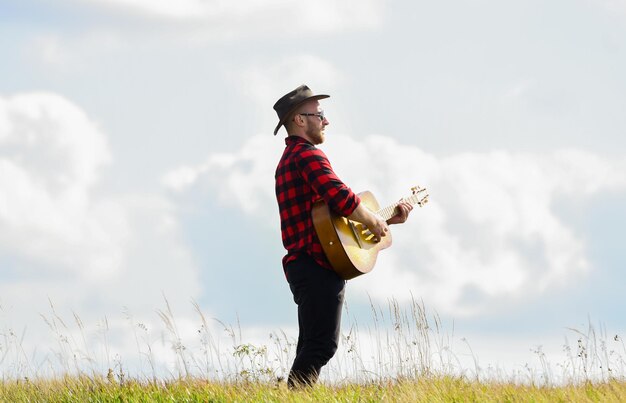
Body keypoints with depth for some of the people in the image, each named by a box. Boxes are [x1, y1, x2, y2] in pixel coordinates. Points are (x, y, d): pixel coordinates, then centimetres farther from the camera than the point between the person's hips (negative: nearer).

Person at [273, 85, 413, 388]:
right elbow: (342, 198, -25)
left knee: (311, 347, 13)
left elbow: (335, 211, 27)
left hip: (303, 265, 11)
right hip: (318, 265, -11)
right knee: (322, 344, -15)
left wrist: (388, 219, 24)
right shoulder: (308, 154, -9)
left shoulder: (289, 159, 25)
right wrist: (375, 223, -8)